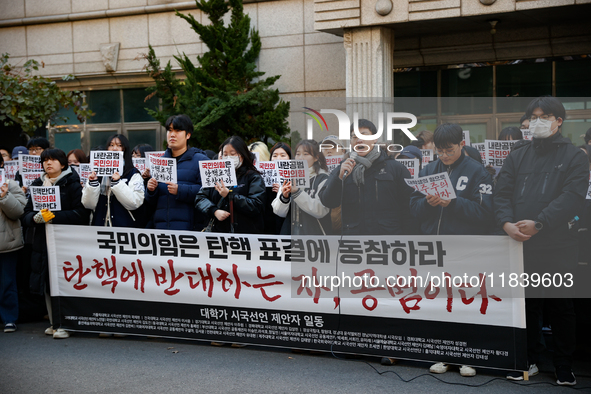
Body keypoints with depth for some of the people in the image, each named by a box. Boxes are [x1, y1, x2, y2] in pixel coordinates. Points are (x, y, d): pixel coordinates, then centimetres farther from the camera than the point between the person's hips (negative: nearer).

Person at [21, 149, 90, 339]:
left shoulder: (72, 184, -1)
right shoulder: (37, 185, 15)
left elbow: (81, 214, -12)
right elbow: (26, 215, 11)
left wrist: (54, 216, -19)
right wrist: (34, 218, -11)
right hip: (43, 241, 5)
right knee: (47, 284, 6)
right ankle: (54, 323, 17)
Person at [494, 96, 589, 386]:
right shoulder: (517, 156, 14)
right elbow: (502, 193, 5)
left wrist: (538, 224, -21)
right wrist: (507, 223, -14)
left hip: (558, 245, -3)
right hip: (520, 244, 3)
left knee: (560, 307, 5)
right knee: (525, 304, 11)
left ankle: (564, 367, 18)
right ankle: (529, 361, 23)